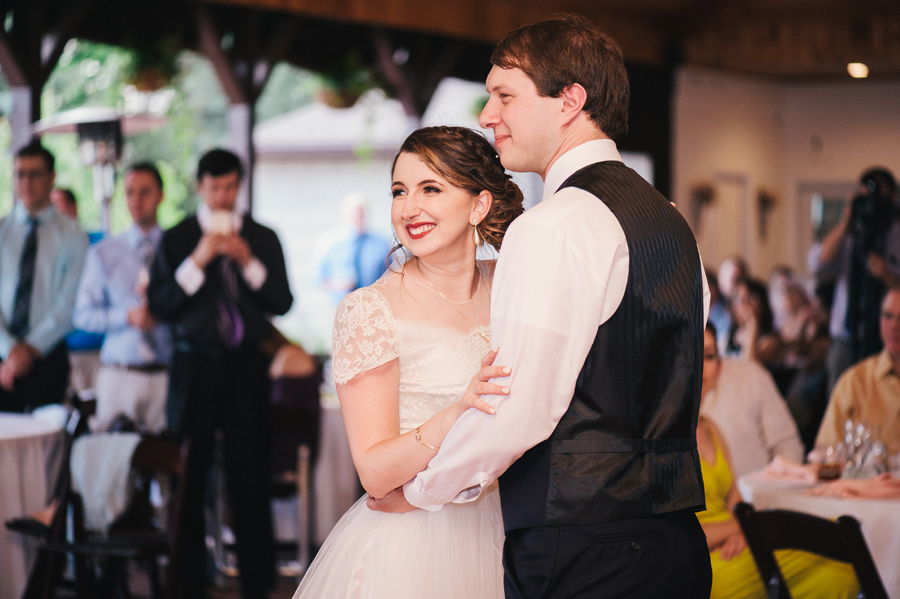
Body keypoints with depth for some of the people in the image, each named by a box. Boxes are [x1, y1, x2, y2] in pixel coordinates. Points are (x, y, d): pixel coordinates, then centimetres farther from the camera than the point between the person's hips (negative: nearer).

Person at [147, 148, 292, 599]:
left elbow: (282, 303, 3)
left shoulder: (262, 238, 11)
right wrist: (198, 262, -14)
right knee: (188, 481, 0)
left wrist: (249, 263, -11)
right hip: (195, 369, 0)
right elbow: (159, 307, -3)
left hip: (246, 367, 1)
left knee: (250, 476, -2)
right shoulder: (176, 240, 6)